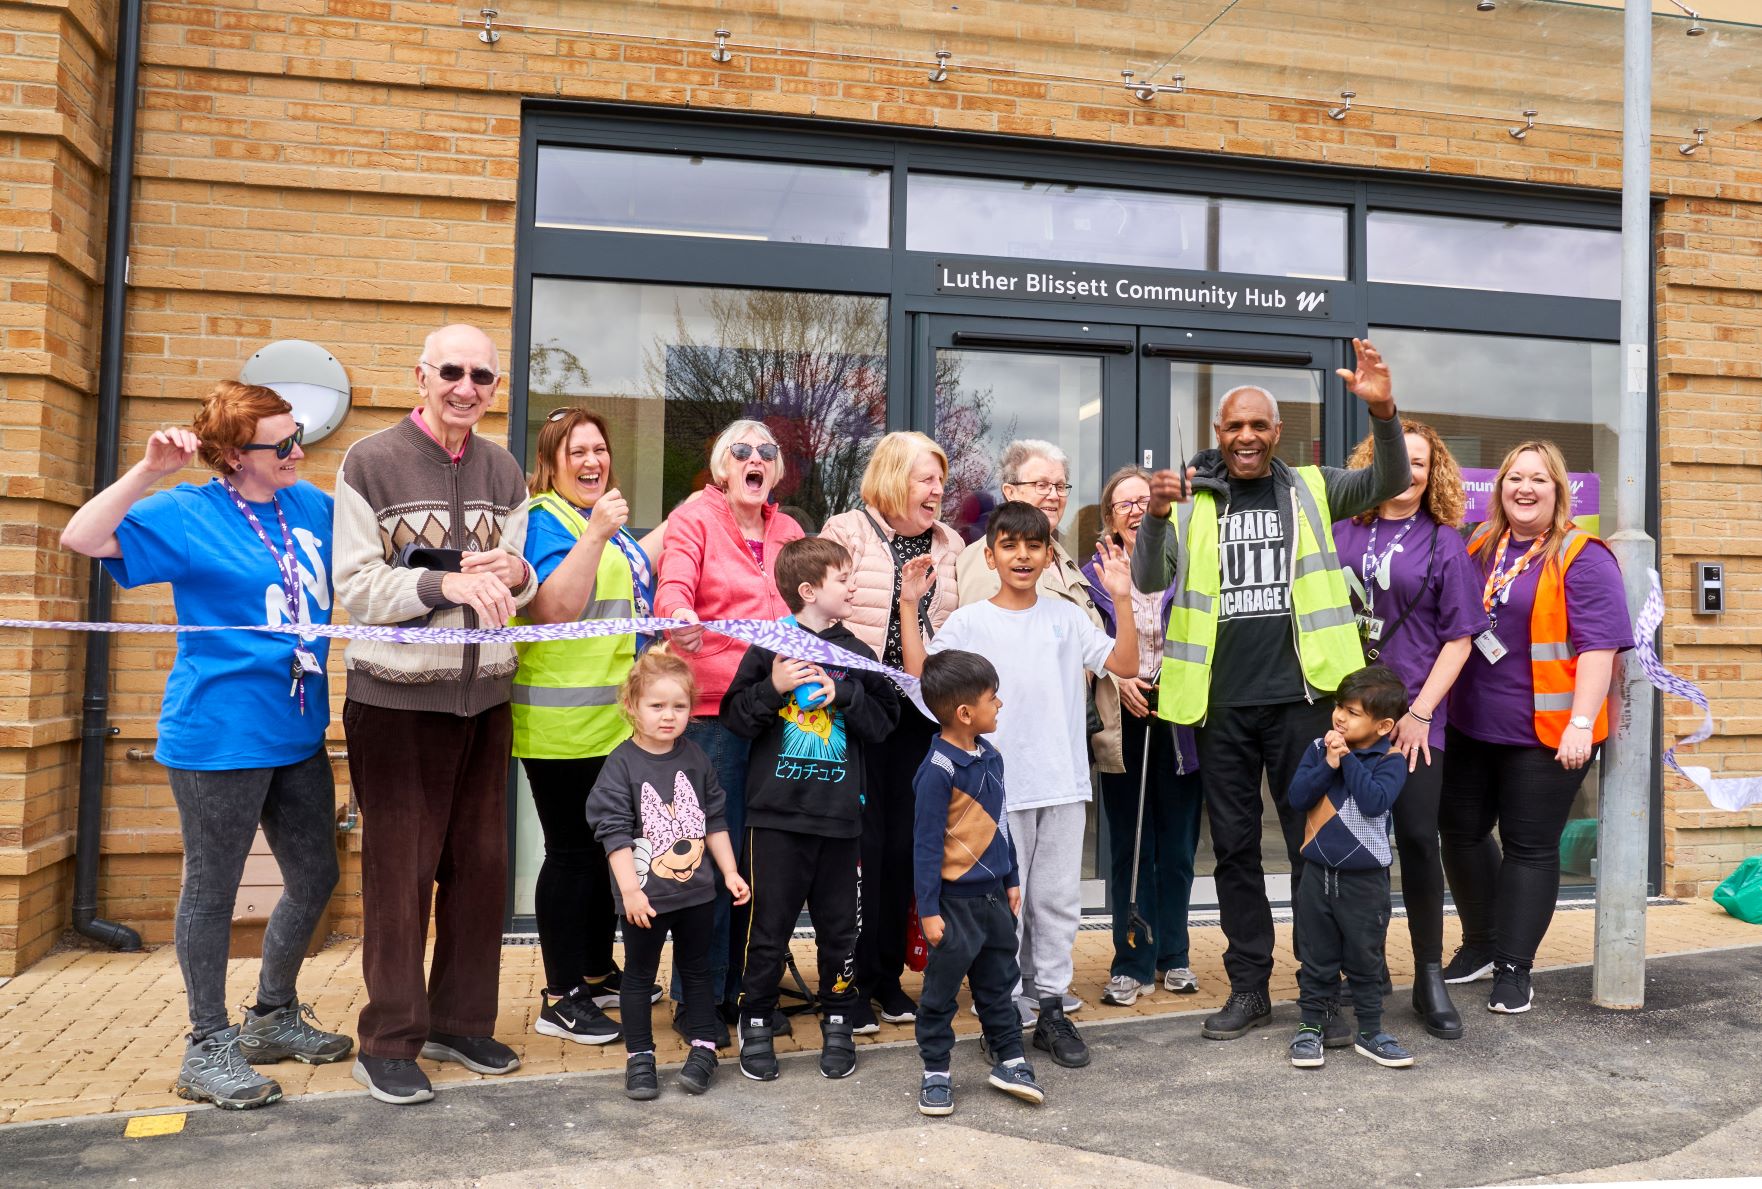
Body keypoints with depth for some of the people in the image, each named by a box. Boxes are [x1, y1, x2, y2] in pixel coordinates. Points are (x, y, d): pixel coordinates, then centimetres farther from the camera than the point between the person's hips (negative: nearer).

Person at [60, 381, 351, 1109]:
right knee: (212, 890, 6)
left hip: (297, 732, 7)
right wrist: (150, 471, -27)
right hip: (219, 735, -6)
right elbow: (81, 539, -19)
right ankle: (208, 1048, 22)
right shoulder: (189, 514, -9)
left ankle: (273, 1018, 34)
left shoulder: (312, 505, 7)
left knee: (314, 879, 14)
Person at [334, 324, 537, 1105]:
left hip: (484, 692, 5)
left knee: (480, 864, 10)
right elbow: (356, 587, -9)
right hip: (396, 695, -4)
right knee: (400, 871, 2)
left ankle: (461, 1023, 25)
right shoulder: (370, 463, -4)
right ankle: (390, 1042, 16)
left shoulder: (503, 470, 10)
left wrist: (511, 574, -12)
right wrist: (447, 581, -24)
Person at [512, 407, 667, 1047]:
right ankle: (560, 999, 11)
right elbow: (552, 609, -24)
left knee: (605, 847, 17)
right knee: (572, 851, -1)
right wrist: (595, 532, -29)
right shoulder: (545, 519, -11)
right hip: (563, 724, -9)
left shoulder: (607, 520, 15)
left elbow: (634, 576, 27)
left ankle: (599, 973, 32)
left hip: (616, 722, 9)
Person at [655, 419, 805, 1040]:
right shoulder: (695, 517, 1)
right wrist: (681, 617, -37)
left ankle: (747, 986, 23)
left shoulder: (788, 531, 18)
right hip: (713, 709, -5)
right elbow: (673, 587, -15)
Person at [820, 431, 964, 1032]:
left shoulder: (949, 545, 11)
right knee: (861, 840, 0)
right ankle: (852, 981, 14)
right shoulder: (846, 532, -4)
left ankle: (888, 976, 23)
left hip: (919, 712, 5)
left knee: (905, 841, 9)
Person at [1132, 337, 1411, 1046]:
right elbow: (1149, 582, -5)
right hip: (1221, 702, 1)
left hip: (1298, 695, 0)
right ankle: (1248, 988, 22)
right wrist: (1156, 517, -25)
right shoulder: (1192, 499, 5)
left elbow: (1389, 483, -5)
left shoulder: (1311, 489, 8)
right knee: (1234, 846, 9)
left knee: (1314, 842, 5)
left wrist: (1382, 413, -23)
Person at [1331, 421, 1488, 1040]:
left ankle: (1430, 978, 13)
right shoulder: (1343, 532, 8)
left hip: (1412, 715, -2)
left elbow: (1458, 638, 0)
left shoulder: (1443, 543, 4)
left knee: (1417, 838, -2)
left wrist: (1420, 712, -8)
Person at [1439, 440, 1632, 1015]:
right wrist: (1442, 703, 11)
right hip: (1470, 726, 6)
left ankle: (1513, 967, 15)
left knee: (1529, 847, 3)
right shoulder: (1479, 548, 8)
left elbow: (1599, 645, -16)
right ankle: (1481, 945, 31)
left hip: (1545, 733, -6)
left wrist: (1581, 722, -23)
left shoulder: (1582, 557, -10)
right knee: (1461, 831, 13)